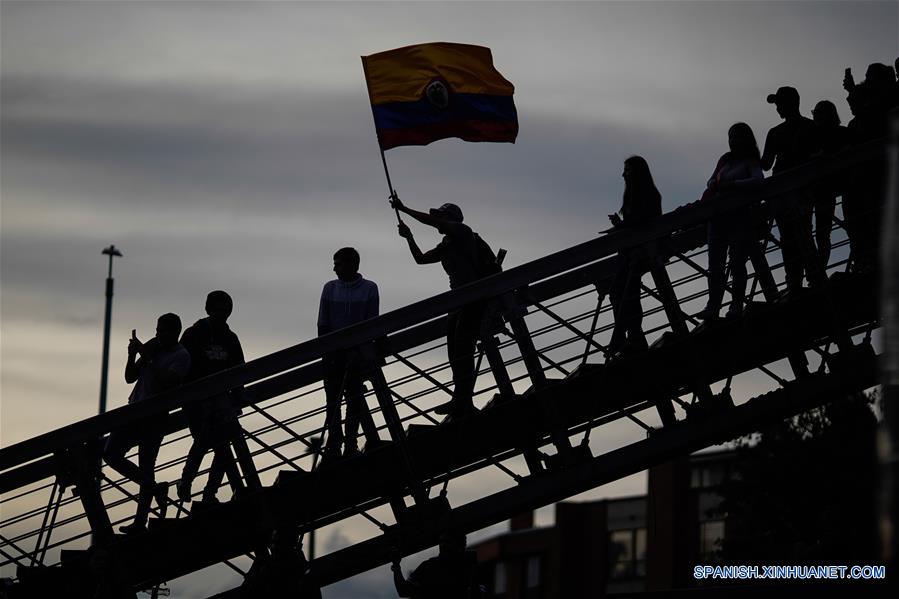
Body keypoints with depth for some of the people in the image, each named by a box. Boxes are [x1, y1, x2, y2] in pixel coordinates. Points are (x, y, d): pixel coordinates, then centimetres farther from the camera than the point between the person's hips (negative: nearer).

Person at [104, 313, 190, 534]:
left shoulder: (181, 356, -6)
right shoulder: (153, 348, 16)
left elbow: (165, 382, -21)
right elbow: (130, 378, 16)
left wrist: (148, 357, -17)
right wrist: (133, 356, -1)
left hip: (155, 417, -8)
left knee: (145, 466, -7)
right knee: (111, 454, 3)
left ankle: (140, 521, -4)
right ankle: (154, 489, 13)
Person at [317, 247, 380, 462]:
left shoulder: (369, 289, -1)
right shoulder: (330, 288, 5)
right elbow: (323, 324, 6)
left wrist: (360, 351, -10)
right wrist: (325, 350, -3)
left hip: (357, 353, -2)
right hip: (334, 353, 2)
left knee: (354, 397, -1)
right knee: (333, 398, 2)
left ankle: (351, 442, 7)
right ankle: (334, 445, 7)